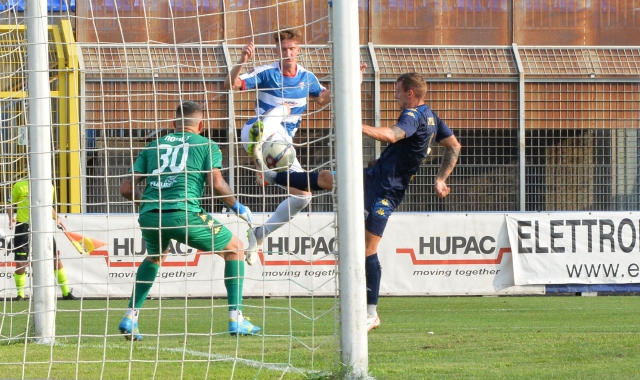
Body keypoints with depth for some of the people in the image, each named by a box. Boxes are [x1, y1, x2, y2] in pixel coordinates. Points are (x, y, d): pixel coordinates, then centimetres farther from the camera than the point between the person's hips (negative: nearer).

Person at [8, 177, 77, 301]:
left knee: (56, 258, 0)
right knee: (20, 263, -4)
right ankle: (20, 294, 14)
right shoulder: (19, 185, -4)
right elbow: (11, 204, 5)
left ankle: (66, 293, 10)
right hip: (24, 226, -3)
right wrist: (11, 218, -12)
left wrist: (56, 217, 5)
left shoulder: (50, 187, 7)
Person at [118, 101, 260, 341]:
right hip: (184, 212, -4)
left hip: (149, 215, 4)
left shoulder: (153, 146, 24)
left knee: (155, 256, 36)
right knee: (235, 249, 17)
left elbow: (126, 188, 19)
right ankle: (235, 319, 9)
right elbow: (216, 183, -2)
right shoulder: (207, 145, 14)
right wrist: (237, 207, 14)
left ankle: (130, 318, 23)